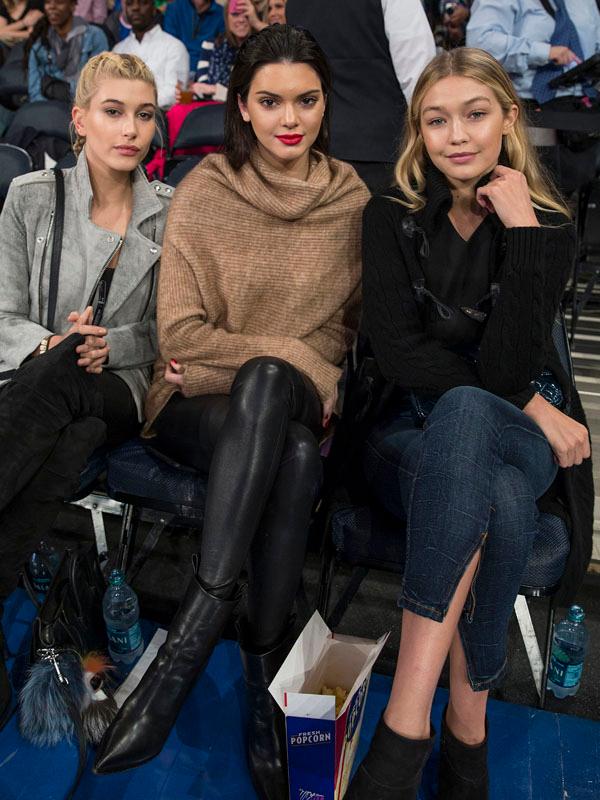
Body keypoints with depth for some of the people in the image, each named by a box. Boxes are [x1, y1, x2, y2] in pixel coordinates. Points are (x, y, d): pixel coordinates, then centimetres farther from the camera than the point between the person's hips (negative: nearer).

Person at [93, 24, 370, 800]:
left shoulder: (352, 198, 6)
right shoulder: (204, 191, -1)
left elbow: (353, 326, 13)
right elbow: (181, 337, -7)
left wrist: (260, 363, -3)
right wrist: (295, 359, -15)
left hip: (299, 406, 2)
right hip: (202, 410, -1)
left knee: (266, 384, -36)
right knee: (297, 457, -36)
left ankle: (194, 631, -32)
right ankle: (261, 683, -27)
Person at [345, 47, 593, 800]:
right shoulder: (392, 217, 2)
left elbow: (507, 366, -14)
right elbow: (397, 353, -9)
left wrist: (520, 229, -19)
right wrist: (524, 404, -14)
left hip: (522, 441, 0)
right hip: (412, 436, 0)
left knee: (463, 410, -39)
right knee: (499, 506, -37)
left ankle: (408, 716, -33)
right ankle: (467, 725, -20)